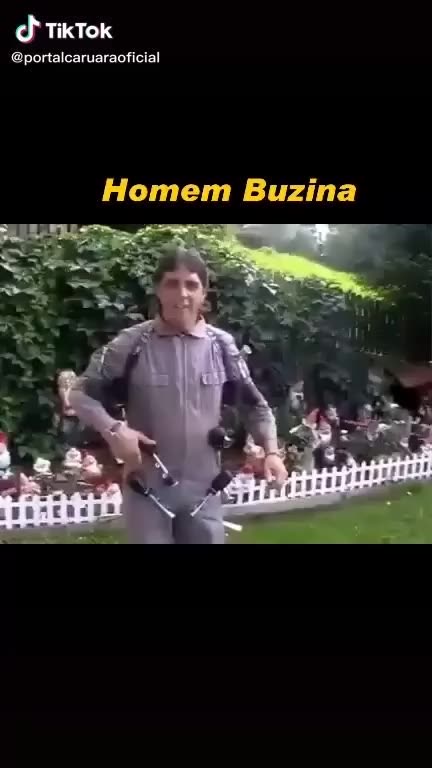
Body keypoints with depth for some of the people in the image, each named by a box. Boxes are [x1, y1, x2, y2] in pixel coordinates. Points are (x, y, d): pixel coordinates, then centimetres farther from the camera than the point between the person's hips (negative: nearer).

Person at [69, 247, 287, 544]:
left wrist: (271, 450, -5)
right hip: (147, 487, -2)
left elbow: (254, 403, 7)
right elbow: (81, 392, -2)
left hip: (203, 489, 2)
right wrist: (112, 430, -17)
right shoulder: (133, 342, -9)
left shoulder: (222, 345, -2)